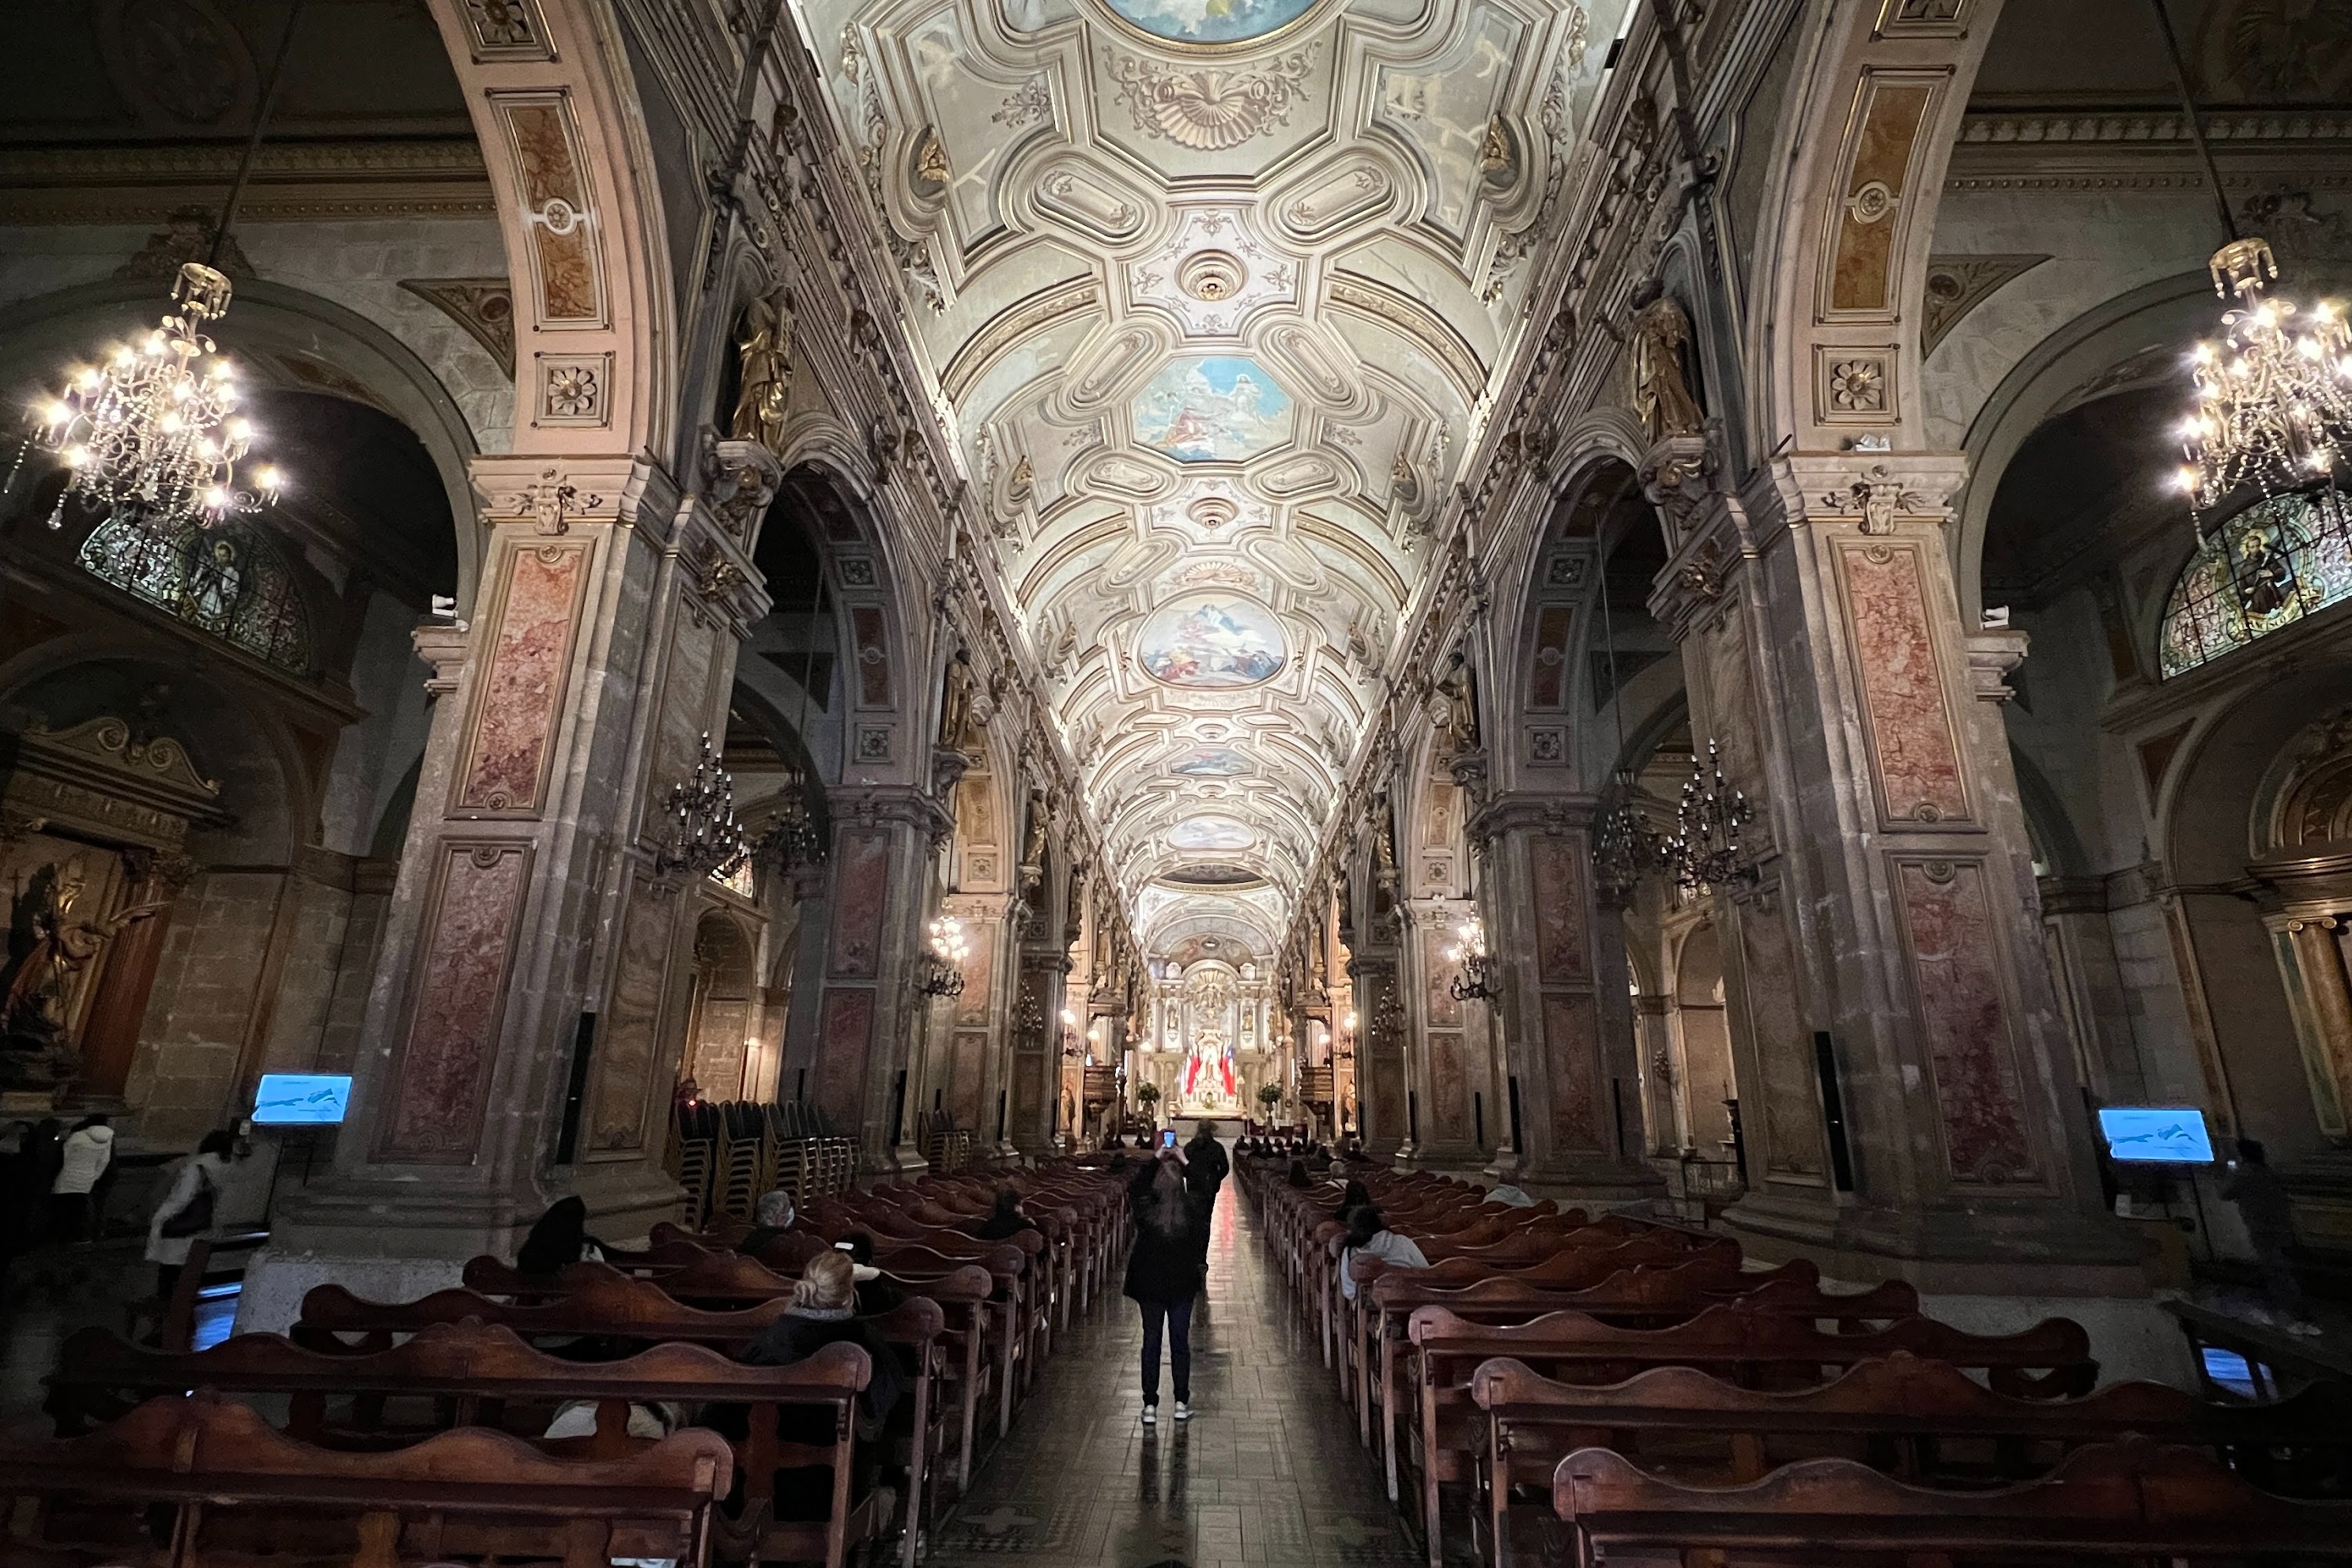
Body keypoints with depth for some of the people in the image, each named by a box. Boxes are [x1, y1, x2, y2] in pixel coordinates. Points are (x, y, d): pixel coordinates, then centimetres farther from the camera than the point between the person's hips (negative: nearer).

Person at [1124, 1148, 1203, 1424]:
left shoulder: (1144, 1206, -17)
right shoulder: (1190, 1207, -17)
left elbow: (1134, 1186, 5)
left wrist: (1155, 1160, 9)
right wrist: (1186, 1165, 8)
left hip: (1149, 1282, 0)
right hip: (1182, 1282, 0)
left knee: (1151, 1341, 11)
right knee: (1180, 1341, 13)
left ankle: (1150, 1406, 16)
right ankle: (1182, 1404, 20)